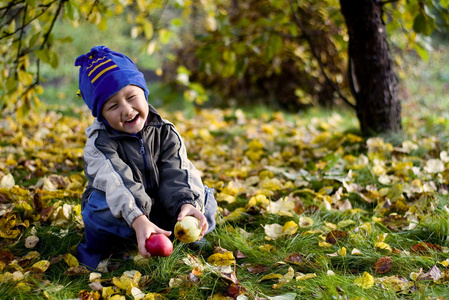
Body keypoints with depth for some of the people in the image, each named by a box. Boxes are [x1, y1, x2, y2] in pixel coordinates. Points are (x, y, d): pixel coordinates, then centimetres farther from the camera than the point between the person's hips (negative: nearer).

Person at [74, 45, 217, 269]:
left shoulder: (165, 133, -5)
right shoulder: (100, 143, -16)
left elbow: (178, 174, -16)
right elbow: (115, 184, -33)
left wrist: (187, 203, -40)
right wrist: (138, 220, -51)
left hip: (161, 211, 3)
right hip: (121, 217, -2)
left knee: (204, 198, -18)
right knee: (100, 205, -36)